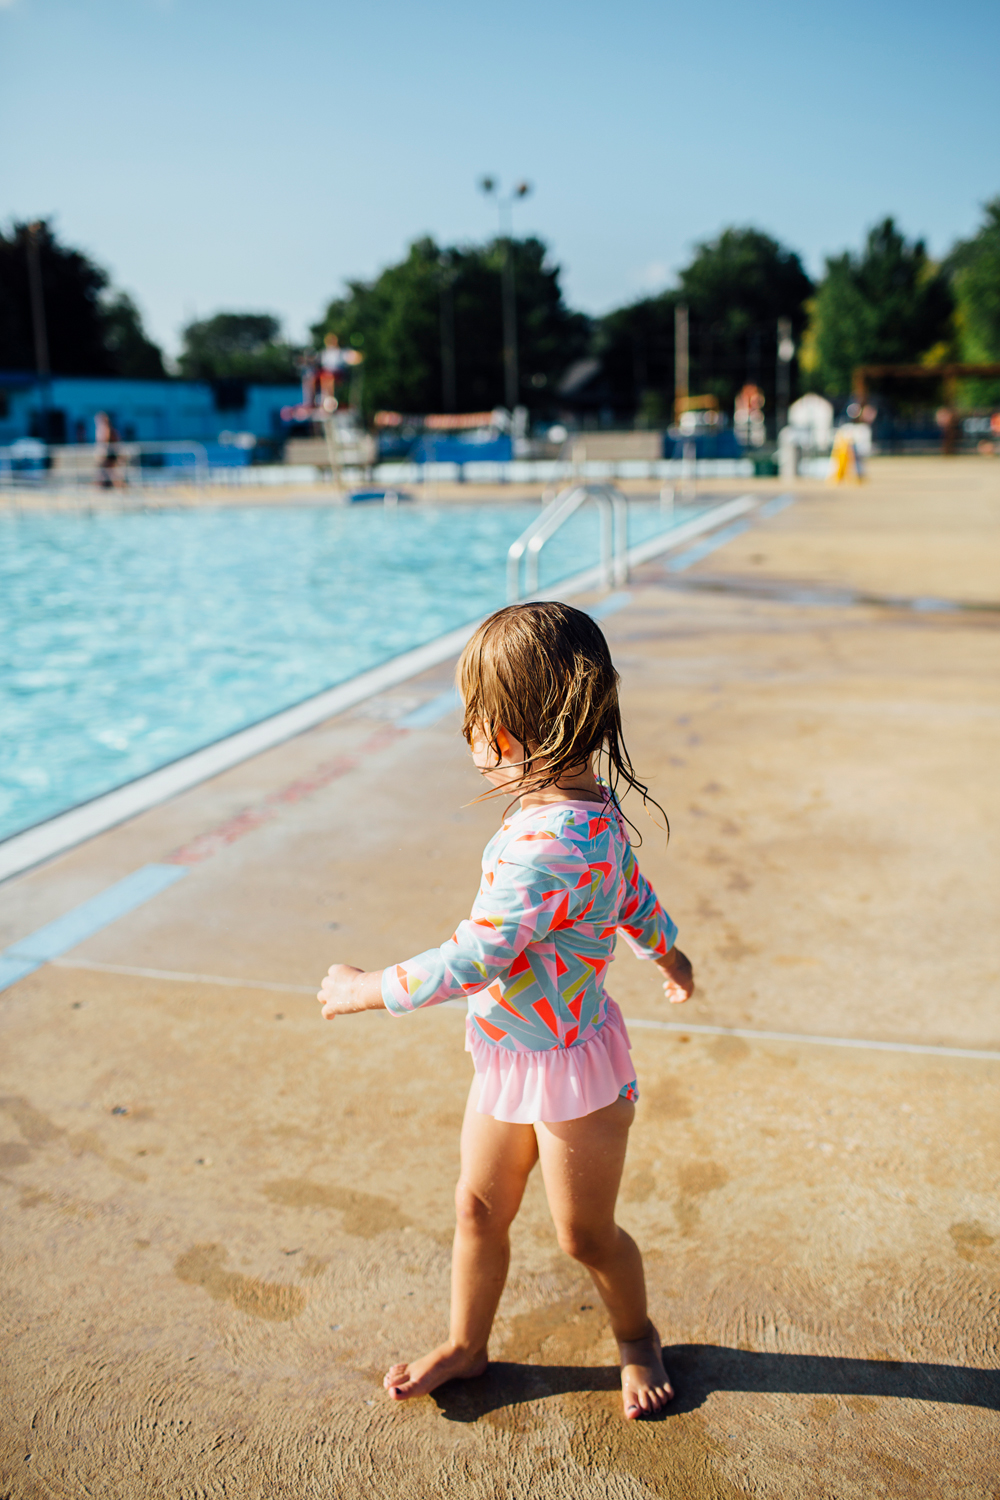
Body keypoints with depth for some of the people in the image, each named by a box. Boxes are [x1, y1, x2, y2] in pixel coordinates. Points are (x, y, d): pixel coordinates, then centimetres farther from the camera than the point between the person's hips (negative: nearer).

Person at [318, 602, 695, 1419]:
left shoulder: (549, 844, -36)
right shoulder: (591, 809, -3)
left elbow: (470, 962, -33)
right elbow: (634, 891, 14)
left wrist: (367, 990, -19)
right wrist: (667, 955, 33)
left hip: (568, 1069, -9)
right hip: (509, 1055, 9)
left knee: (586, 1234, 15)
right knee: (478, 1205, 20)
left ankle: (637, 1336, 43)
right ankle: (466, 1344, 42)